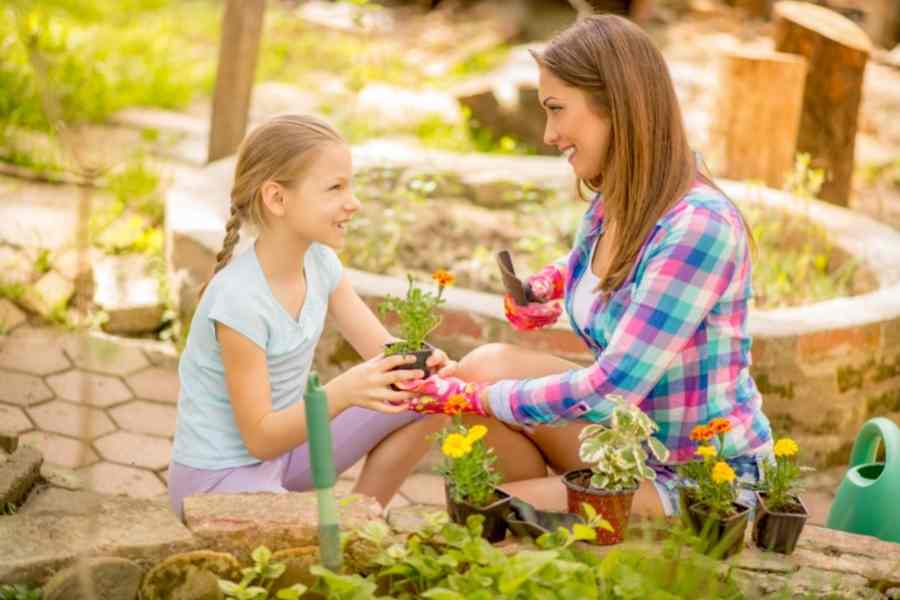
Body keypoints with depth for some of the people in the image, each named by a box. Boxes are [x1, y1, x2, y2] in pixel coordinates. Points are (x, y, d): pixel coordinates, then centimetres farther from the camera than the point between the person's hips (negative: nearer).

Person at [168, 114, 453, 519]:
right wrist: (342, 392, -40)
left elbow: (384, 348, -3)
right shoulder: (239, 299, -27)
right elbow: (259, 438, -24)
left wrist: (419, 363, -28)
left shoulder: (318, 261, -4)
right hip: (219, 476, -8)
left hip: (283, 444, 9)